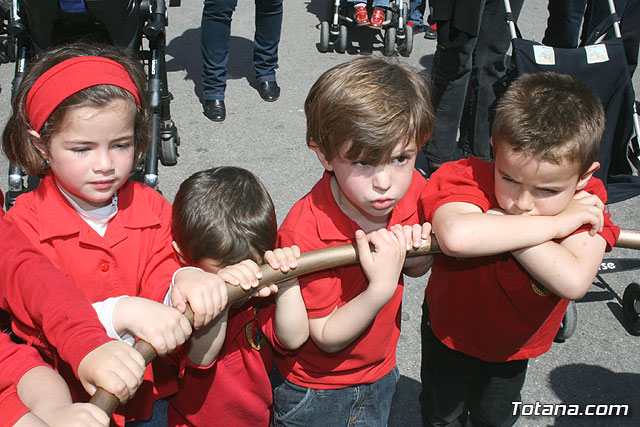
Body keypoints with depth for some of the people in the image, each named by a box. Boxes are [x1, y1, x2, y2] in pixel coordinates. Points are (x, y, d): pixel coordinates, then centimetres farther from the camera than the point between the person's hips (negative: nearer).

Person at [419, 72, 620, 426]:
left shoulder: (585, 206, -27)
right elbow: (456, 237, -60)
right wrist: (552, 224, -47)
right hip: (450, 331, -2)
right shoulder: (466, 177, -36)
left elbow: (574, 281, -45)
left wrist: (500, 222, -43)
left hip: (515, 345, 3)